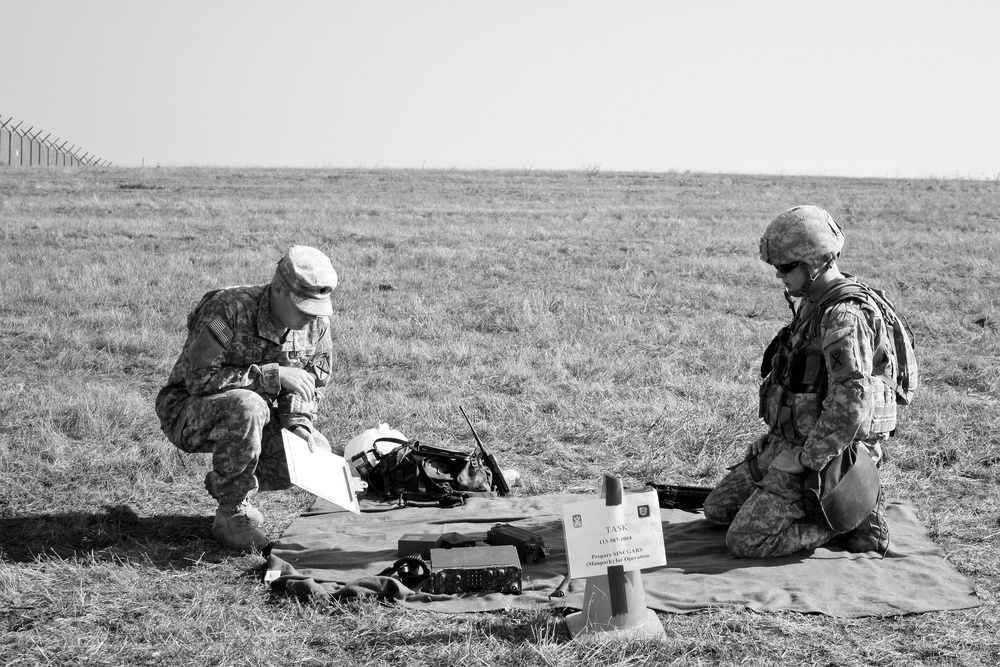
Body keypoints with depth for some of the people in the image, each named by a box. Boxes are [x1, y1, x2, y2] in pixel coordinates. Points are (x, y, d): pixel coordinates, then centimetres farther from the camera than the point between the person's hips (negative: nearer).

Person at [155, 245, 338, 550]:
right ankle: (231, 514, -19)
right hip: (188, 413, -6)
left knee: (318, 453, -13)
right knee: (247, 406, -38)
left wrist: (298, 423, -16)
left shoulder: (315, 323, -7)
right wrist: (272, 375, -33)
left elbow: (311, 382, 4)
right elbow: (200, 378, -30)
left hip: (246, 413, 6)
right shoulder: (227, 310, -28)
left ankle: (224, 484, 10)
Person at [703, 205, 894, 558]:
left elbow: (851, 404, -31)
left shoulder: (845, 317, -24)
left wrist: (806, 459, -24)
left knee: (744, 542, -13)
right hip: (789, 440, 10)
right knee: (717, 509, 16)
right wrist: (775, 434, 16)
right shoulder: (813, 304, 9)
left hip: (819, 453, -10)